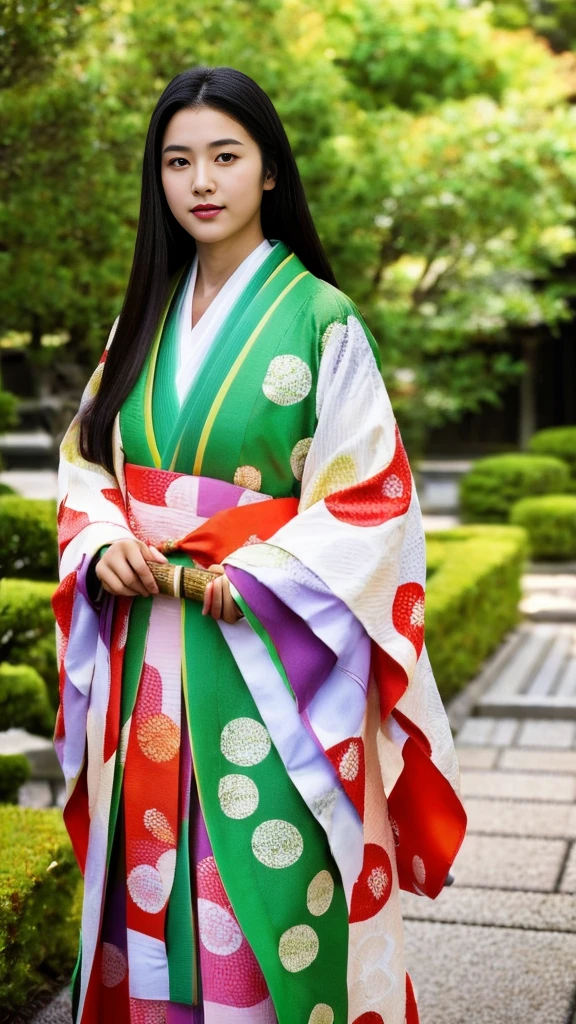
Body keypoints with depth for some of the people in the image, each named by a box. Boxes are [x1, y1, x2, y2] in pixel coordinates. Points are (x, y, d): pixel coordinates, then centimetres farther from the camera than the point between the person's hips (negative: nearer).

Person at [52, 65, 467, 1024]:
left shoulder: (321, 321, -6)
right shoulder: (145, 318, 11)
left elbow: (372, 497, -9)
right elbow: (86, 458, 14)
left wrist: (256, 576, -18)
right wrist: (104, 542, -6)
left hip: (267, 652, -5)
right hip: (148, 660, 5)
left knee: (263, 885, 1)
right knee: (153, 872, 13)